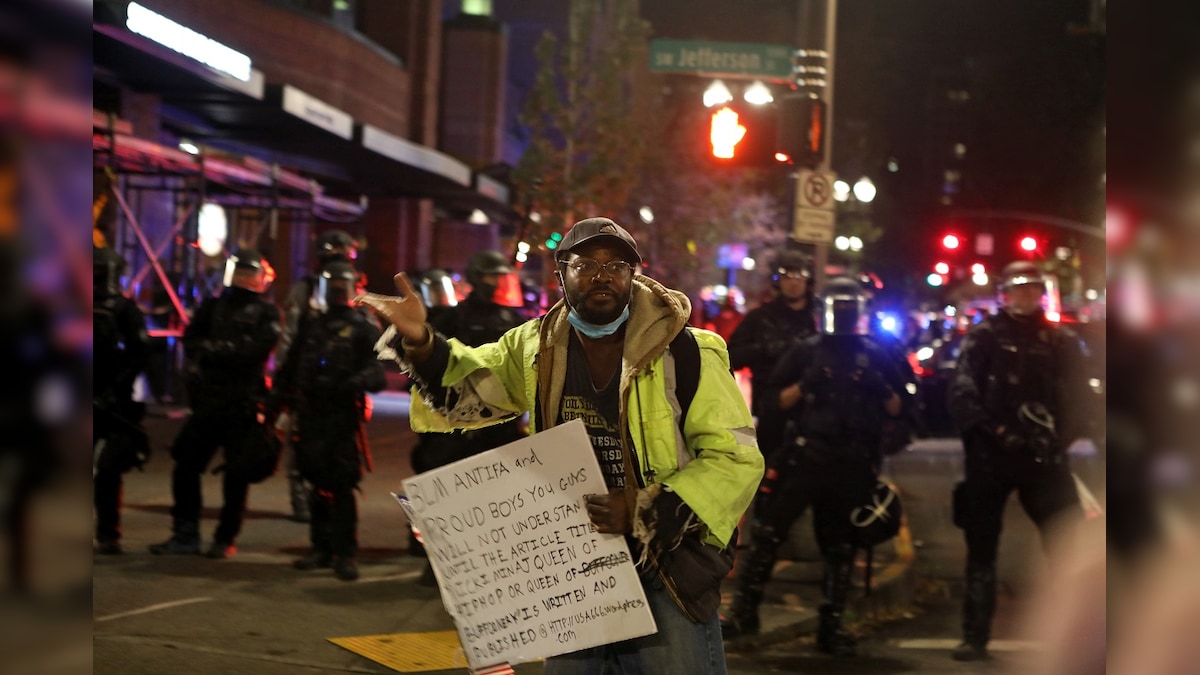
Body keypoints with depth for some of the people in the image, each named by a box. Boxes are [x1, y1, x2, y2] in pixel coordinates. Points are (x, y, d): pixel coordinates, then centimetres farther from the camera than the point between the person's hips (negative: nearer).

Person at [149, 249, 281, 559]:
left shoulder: (266, 313, 2)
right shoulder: (213, 306, 15)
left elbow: (254, 350, -13)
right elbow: (190, 340, 5)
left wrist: (212, 349, -10)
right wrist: (229, 350, -9)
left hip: (244, 405, -4)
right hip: (208, 399, 4)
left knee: (236, 474, 1)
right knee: (185, 464, 2)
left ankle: (226, 538, 10)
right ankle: (185, 534, 9)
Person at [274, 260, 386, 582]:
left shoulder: (363, 329, 3)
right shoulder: (310, 327, 18)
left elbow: (377, 373, -7)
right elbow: (290, 370, 24)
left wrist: (358, 382, -28)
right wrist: (276, 402, 20)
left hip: (344, 419, -4)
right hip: (310, 417, 4)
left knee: (342, 487, -8)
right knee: (318, 485, 7)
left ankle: (345, 554, -4)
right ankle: (322, 548, 16)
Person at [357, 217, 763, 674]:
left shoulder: (688, 355, -10)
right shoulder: (536, 349, 4)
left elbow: (736, 459, -10)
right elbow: (467, 385, 19)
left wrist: (645, 511, -21)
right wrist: (420, 344, -3)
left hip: (663, 573, -4)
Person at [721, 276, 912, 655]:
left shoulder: (875, 357, 11)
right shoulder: (807, 352, 6)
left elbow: (897, 410, 10)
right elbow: (776, 401, 3)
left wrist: (883, 390, -9)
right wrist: (803, 386, -14)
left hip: (853, 464, 2)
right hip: (806, 456, -2)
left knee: (840, 546, 8)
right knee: (768, 532, -7)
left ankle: (831, 626, 15)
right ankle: (744, 612, 0)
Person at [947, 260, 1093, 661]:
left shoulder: (1062, 341, 12)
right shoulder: (984, 336, 4)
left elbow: (1078, 396, 6)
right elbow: (963, 391, -6)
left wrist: (1064, 437, -10)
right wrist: (988, 430, -18)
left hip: (1043, 456, 2)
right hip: (991, 455, -1)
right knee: (982, 548, 5)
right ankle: (975, 637, 12)